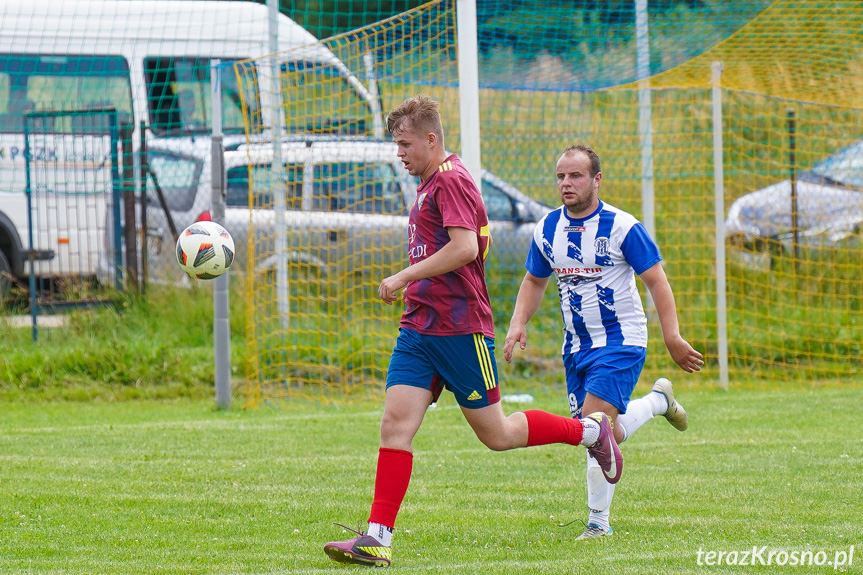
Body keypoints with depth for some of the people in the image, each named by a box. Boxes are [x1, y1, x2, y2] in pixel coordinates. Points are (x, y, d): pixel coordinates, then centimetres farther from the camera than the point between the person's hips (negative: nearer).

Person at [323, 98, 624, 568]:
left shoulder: (451, 180, -13)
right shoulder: (428, 185, 17)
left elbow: (465, 247, -25)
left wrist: (403, 277, -20)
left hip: (460, 330, -9)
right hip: (418, 327, 9)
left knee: (495, 434, 2)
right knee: (395, 423, -6)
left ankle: (591, 431, 23)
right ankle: (377, 539, -11)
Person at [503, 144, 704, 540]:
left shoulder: (622, 226, -13)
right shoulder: (546, 230, 4)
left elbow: (656, 281, -9)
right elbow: (534, 281, 19)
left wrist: (673, 338, -16)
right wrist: (518, 324, 2)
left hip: (621, 341, -6)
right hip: (577, 345, 6)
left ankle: (598, 521, -5)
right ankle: (658, 400, 36)